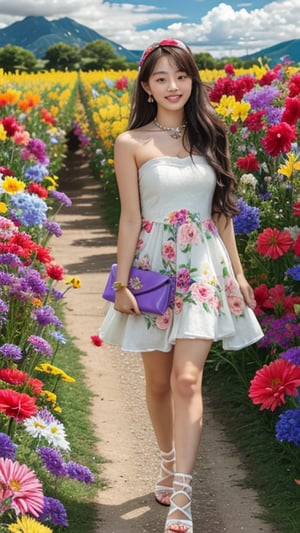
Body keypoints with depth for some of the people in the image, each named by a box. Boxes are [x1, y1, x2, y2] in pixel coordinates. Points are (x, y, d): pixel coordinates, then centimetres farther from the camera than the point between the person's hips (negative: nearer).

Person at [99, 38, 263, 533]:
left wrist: (238, 272, 10)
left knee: (187, 379, -12)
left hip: (203, 267, 0)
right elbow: (130, 218, -1)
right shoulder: (131, 144, -1)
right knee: (158, 381, 9)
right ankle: (169, 461, 33)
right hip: (153, 267, 0)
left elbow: (222, 211, 11)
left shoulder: (211, 136, 6)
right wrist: (122, 283, -5)